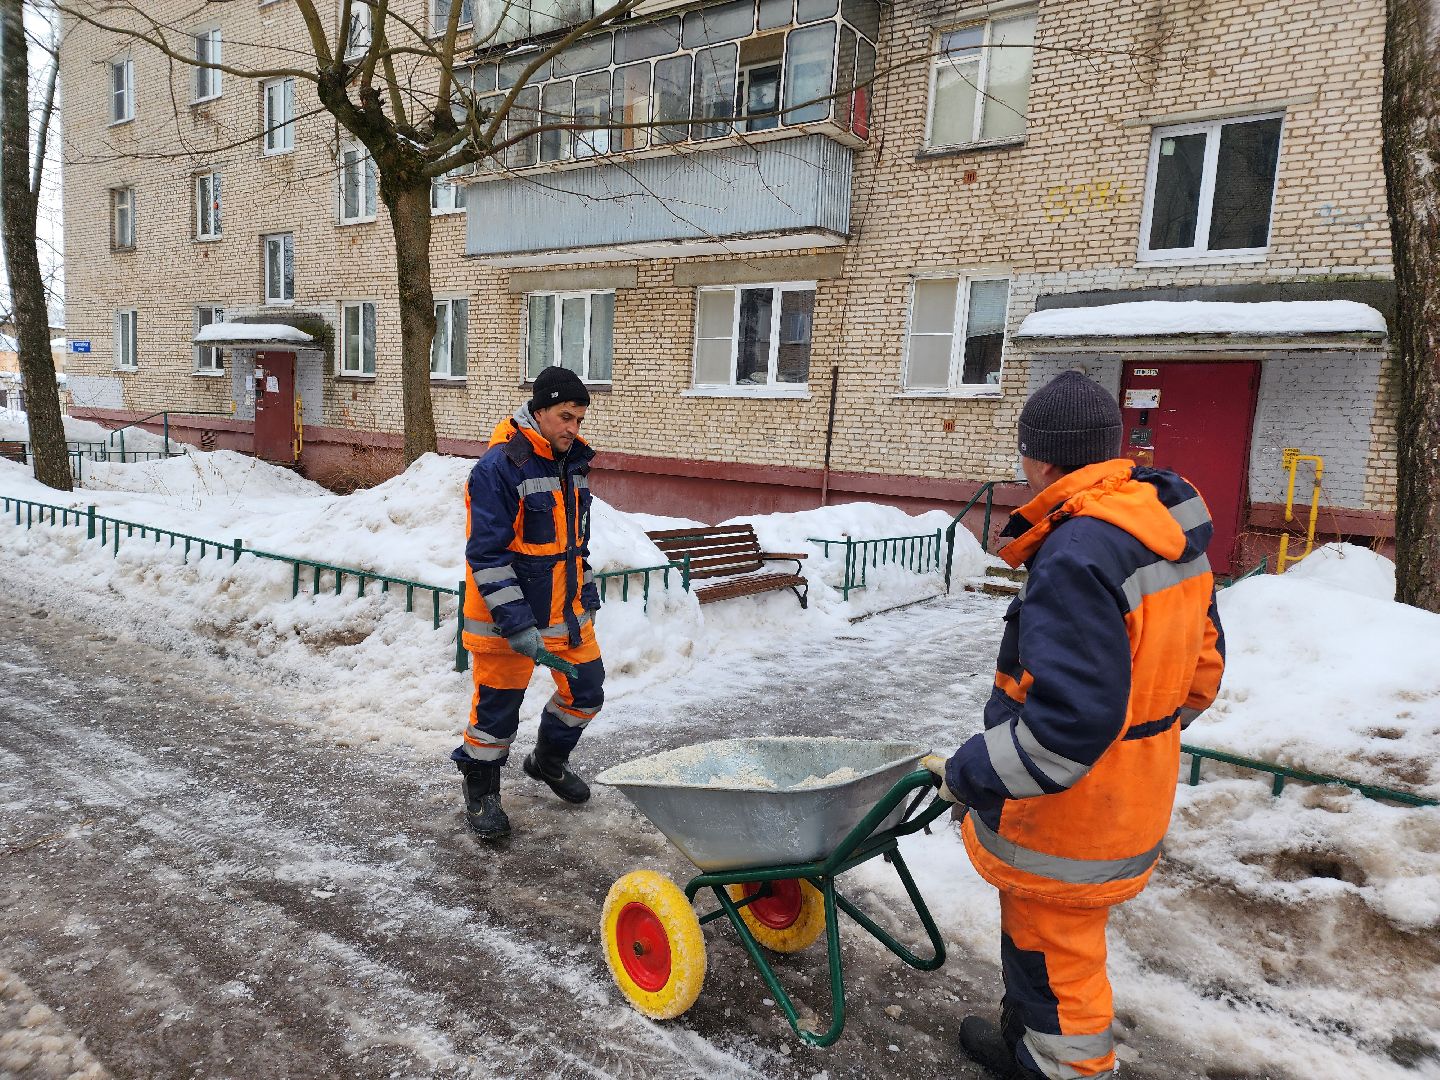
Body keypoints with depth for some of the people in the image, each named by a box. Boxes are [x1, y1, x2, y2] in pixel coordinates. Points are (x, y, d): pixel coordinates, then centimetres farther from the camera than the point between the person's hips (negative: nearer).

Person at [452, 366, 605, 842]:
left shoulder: (573, 461, 7)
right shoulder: (498, 467, -20)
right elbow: (487, 554, -22)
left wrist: (587, 591, 16)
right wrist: (516, 623, -24)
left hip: (567, 610, 8)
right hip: (507, 618, -8)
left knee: (586, 690, 16)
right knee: (497, 707, 6)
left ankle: (548, 760, 42)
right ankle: (481, 794, 28)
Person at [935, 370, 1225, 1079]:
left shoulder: (1076, 556, -30)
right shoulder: (1174, 531, 1)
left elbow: (1066, 723, -33)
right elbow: (1201, 663, 11)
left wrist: (970, 775, -20)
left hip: (1070, 817, -10)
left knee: (1053, 956, 13)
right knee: (1038, 933, 28)